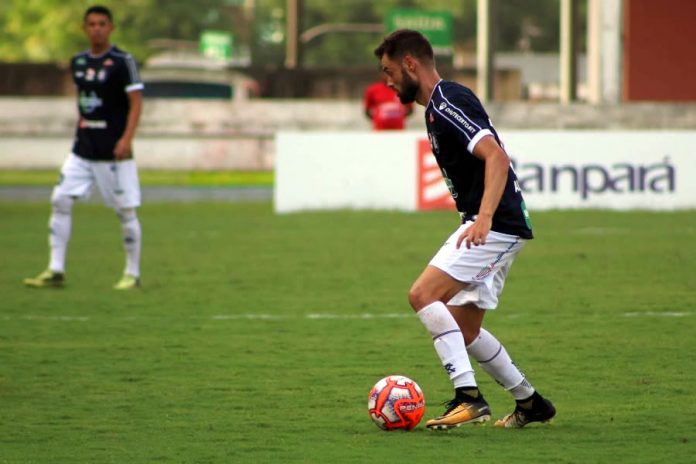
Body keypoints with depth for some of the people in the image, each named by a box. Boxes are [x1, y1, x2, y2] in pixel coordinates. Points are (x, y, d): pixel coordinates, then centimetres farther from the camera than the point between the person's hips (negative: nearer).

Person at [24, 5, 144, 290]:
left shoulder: (122, 62, -8)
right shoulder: (78, 62, 10)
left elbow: (136, 101, -12)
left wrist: (126, 139, -22)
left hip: (114, 152, -6)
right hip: (82, 149, 6)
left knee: (125, 211, 0)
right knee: (60, 201, -3)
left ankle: (132, 274, 12)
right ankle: (56, 271, 0)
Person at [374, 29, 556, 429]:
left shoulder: (447, 102, -14)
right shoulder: (438, 107, 18)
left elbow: (496, 158, -25)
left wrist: (484, 218, -35)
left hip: (496, 226, -10)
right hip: (490, 227, 10)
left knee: (423, 294, -19)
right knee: (463, 330, 13)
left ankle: (469, 397, -23)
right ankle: (530, 403, 22)